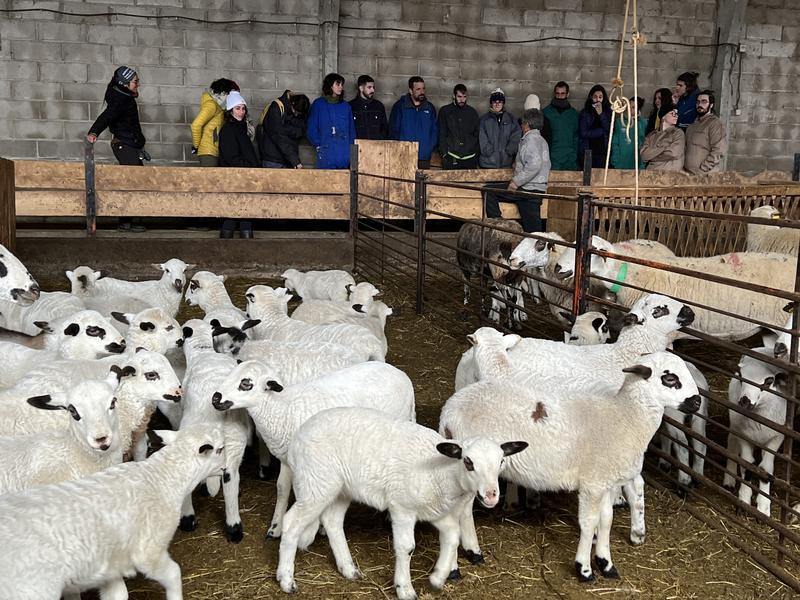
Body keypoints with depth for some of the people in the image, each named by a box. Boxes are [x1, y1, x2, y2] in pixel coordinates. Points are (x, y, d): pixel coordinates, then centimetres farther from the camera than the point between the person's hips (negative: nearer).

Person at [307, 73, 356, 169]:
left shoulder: (345, 106, 14)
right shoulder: (318, 104, 5)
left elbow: (351, 130, 16)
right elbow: (311, 129, 3)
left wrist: (351, 147, 4)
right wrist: (318, 146, -6)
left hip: (345, 155, 3)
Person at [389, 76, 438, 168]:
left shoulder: (430, 108, 12)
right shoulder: (400, 106, 3)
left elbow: (435, 131, 14)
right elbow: (393, 130, 1)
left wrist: (429, 149, 0)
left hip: (424, 158, 3)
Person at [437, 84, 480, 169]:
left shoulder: (472, 112, 13)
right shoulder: (445, 111, 8)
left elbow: (477, 134, 16)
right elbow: (442, 135, 4)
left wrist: (476, 152, 7)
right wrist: (444, 154, -5)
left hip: (470, 159, 2)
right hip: (451, 159, -2)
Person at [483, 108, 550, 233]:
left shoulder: (531, 139, -9)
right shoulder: (542, 140, 23)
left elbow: (534, 165, -24)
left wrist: (516, 182, -21)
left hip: (527, 189, -10)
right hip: (538, 189, 10)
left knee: (488, 191, -7)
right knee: (533, 229, 8)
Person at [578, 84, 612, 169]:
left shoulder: (608, 112, 9)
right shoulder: (585, 113, 3)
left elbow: (610, 130, -4)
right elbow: (583, 133, -6)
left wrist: (601, 114, -8)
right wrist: (602, 131, -2)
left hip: (603, 153, 1)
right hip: (588, 153, -1)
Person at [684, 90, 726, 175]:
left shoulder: (715, 123, -5)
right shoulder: (693, 125, 20)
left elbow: (718, 152, -13)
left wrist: (700, 171, -15)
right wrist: (684, 168, 9)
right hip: (688, 173, 6)